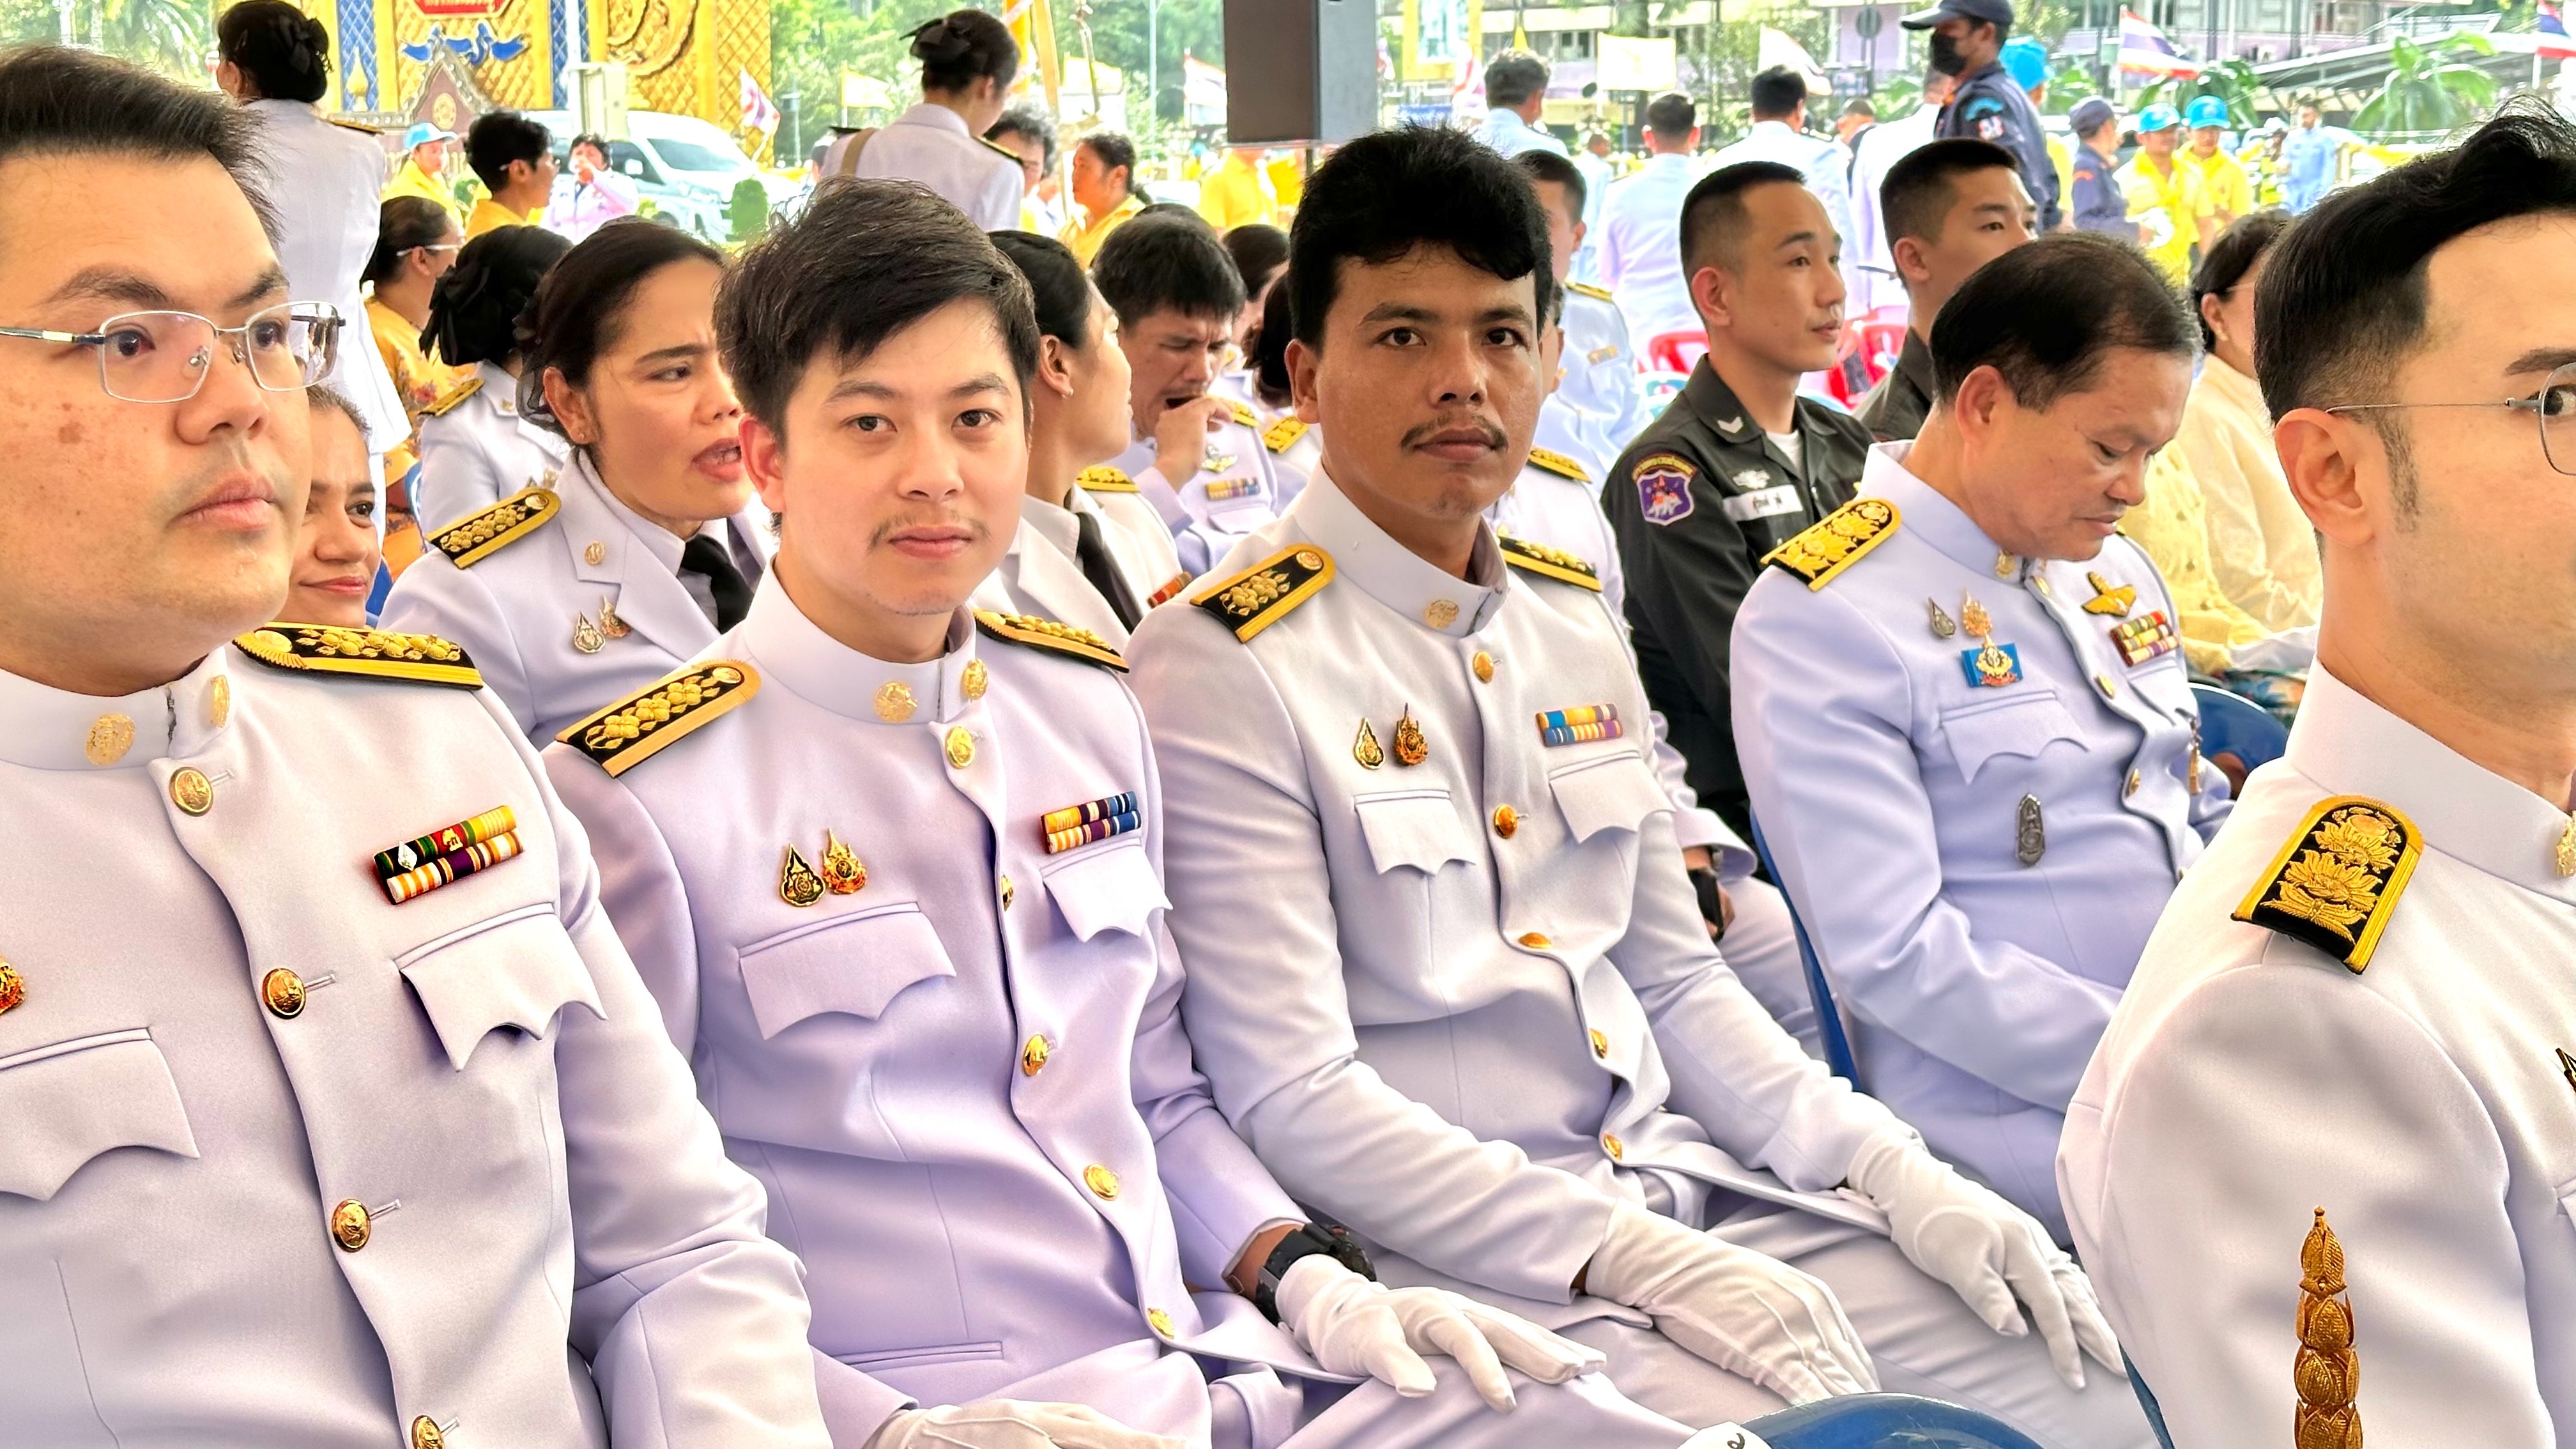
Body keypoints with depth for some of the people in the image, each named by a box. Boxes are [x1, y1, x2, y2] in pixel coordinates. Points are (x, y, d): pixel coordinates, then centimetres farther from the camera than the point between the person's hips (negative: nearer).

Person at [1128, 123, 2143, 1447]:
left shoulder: (1576, 632, 13)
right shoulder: (1222, 671, -11)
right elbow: (1292, 1098, -16)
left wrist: (1896, 1175, 3)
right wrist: (1629, 1254, -22)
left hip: (1694, 1193, 7)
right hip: (1465, 1260, -7)